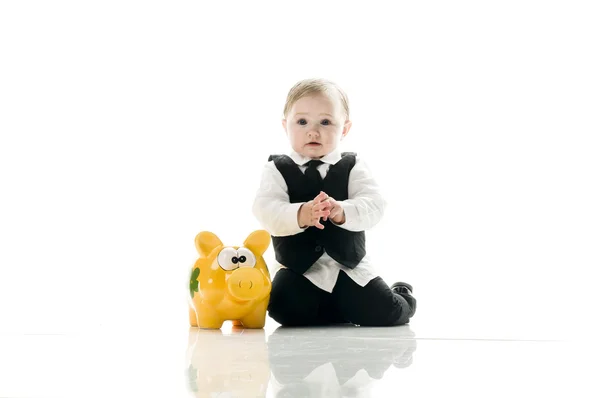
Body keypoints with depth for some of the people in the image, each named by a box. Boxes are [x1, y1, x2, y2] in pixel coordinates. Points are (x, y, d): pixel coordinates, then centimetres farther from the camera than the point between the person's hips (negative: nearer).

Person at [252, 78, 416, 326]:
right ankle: (343, 310, 6)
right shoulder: (277, 170, 0)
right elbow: (265, 209, -17)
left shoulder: (353, 168, 1)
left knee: (384, 313, -14)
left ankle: (402, 294, 26)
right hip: (299, 271, 0)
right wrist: (300, 215, -38)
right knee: (284, 309, -25)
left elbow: (373, 205, -14)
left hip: (350, 268, 0)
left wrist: (342, 211, -37)